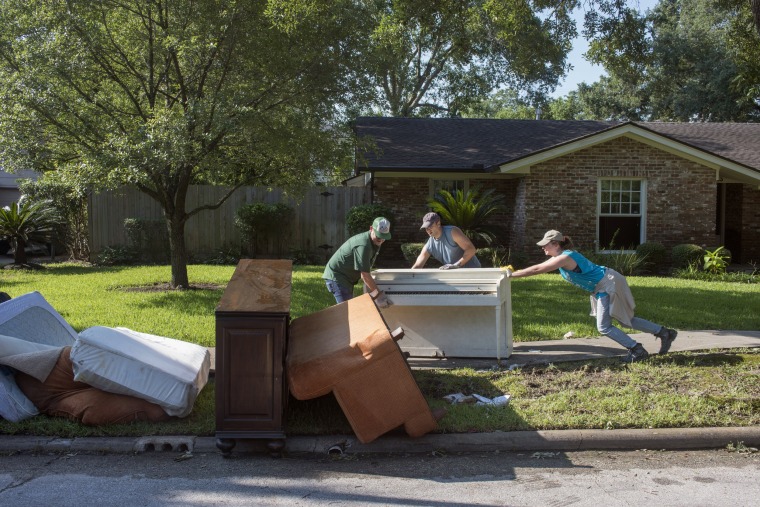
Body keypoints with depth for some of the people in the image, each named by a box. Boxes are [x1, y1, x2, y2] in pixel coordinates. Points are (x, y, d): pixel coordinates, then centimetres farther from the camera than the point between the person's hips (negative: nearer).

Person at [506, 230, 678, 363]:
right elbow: (539, 267, 13)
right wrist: (514, 271, 5)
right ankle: (664, 332, 24)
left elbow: (537, 269, -25)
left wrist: (512, 275, -19)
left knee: (604, 327, -7)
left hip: (608, 285, -10)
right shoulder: (560, 256, 6)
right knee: (625, 320, 17)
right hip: (604, 286, 10)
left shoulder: (565, 258, -22)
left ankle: (637, 350, 0)